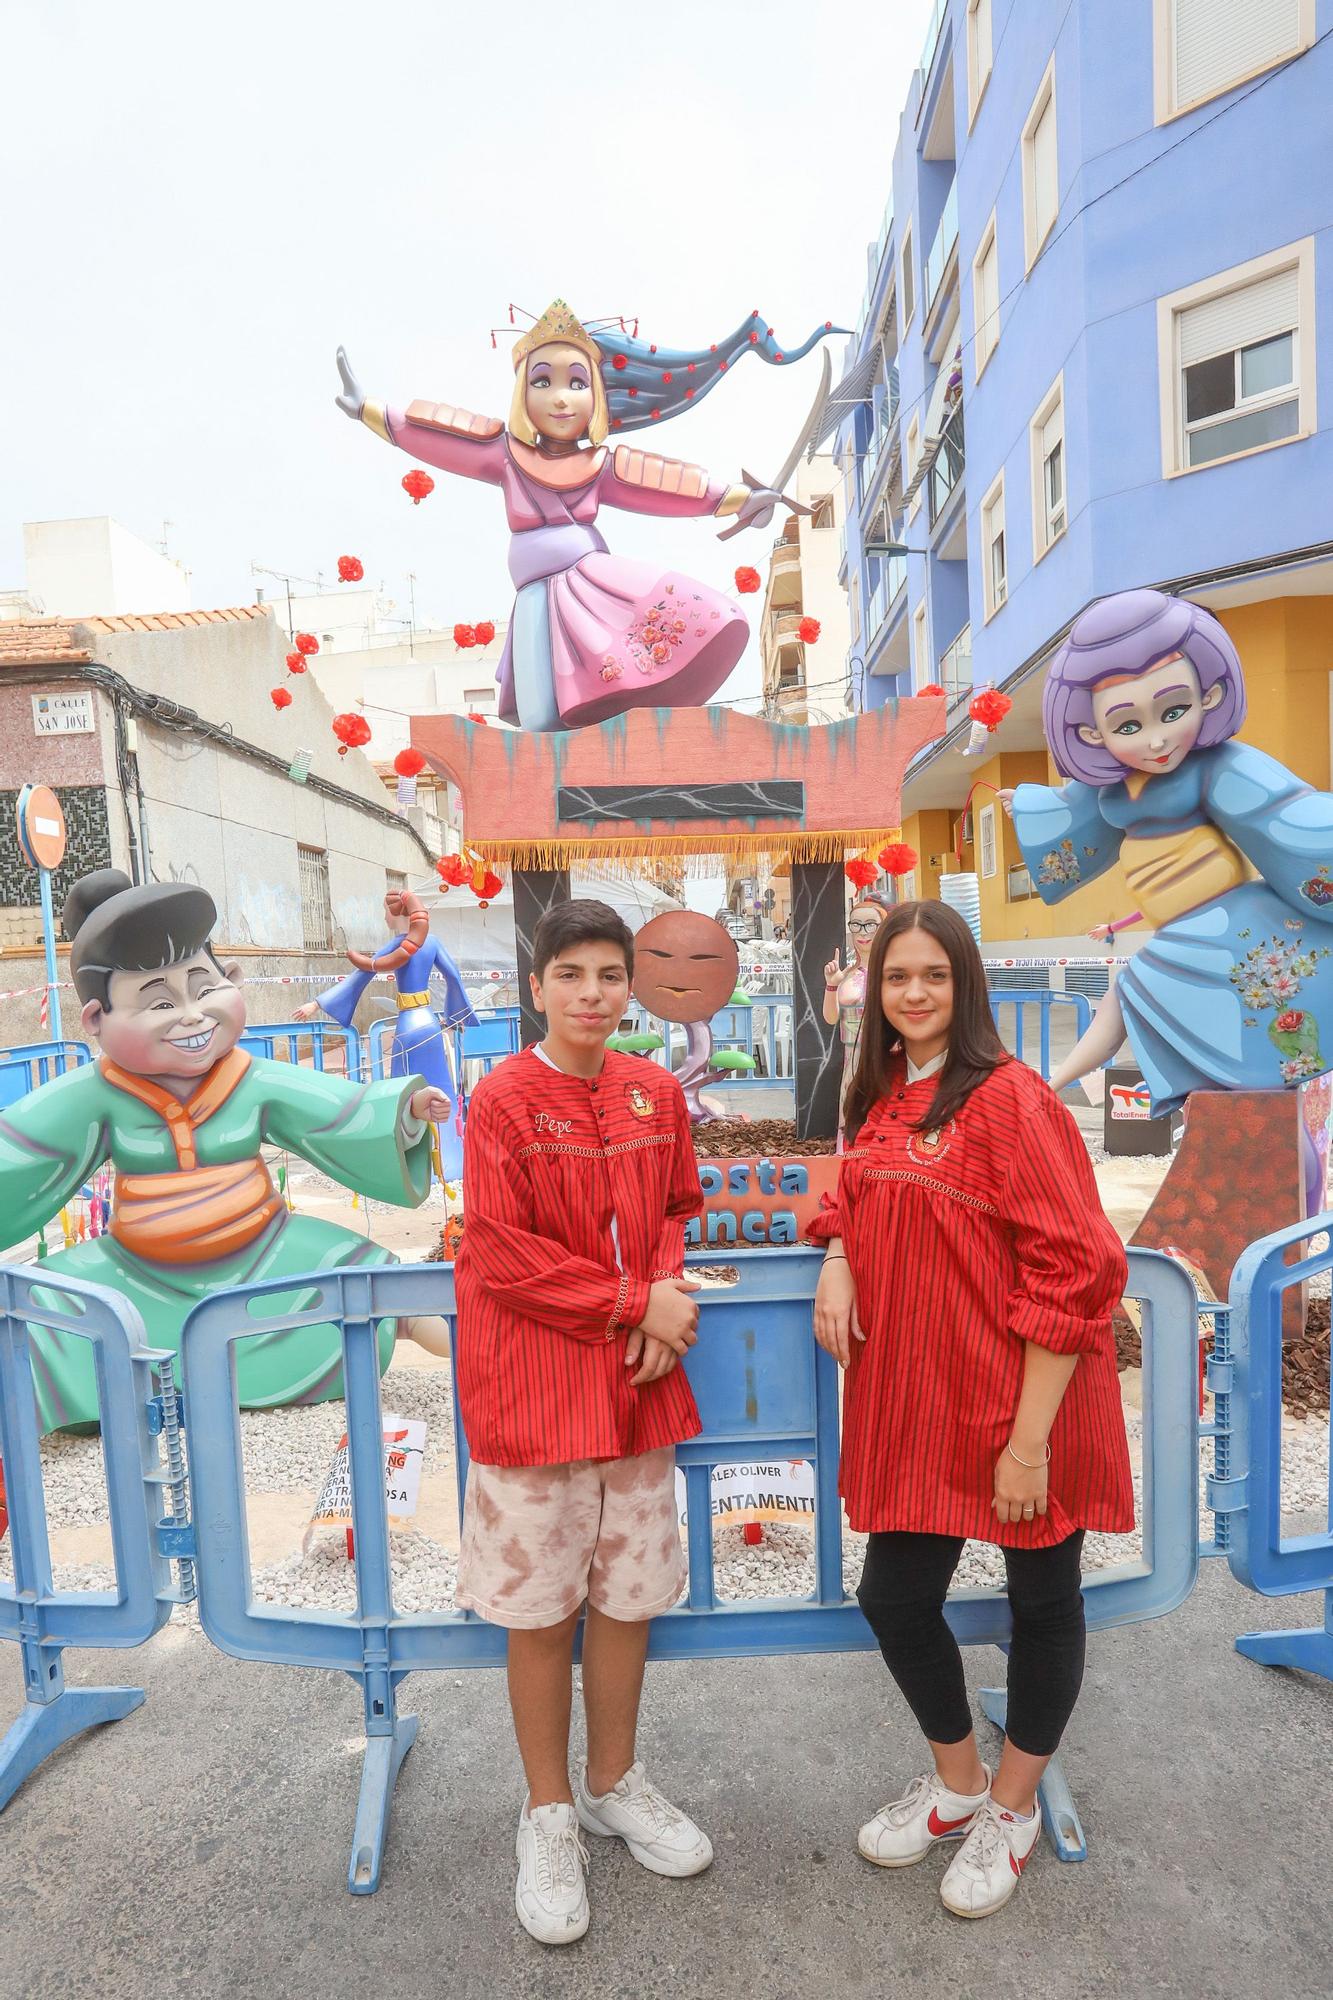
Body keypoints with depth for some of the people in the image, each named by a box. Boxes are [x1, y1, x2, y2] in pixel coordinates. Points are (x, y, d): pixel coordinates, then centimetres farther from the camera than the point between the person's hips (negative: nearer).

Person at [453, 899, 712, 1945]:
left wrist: (670, 1307, -7)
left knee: (631, 1590, 18)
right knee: (542, 1605, 12)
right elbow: (500, 1255, -15)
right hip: (534, 1380, -4)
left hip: (639, 1377, 5)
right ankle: (549, 1813, 36)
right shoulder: (503, 1098, -12)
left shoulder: (657, 1092, 2)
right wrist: (637, 1304, -15)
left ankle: (615, 1781, 43)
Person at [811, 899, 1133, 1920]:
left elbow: (1073, 1271, -19)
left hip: (1024, 1406, -6)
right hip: (916, 1398, 7)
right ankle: (957, 1781, 45)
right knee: (894, 1596, 15)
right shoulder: (883, 1098, 5)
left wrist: (1030, 1437, -18)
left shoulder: (1011, 1098, -17)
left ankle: (1013, 1807, 44)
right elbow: (860, 1203, 20)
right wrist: (837, 1259, -3)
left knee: (1042, 1599, 17)